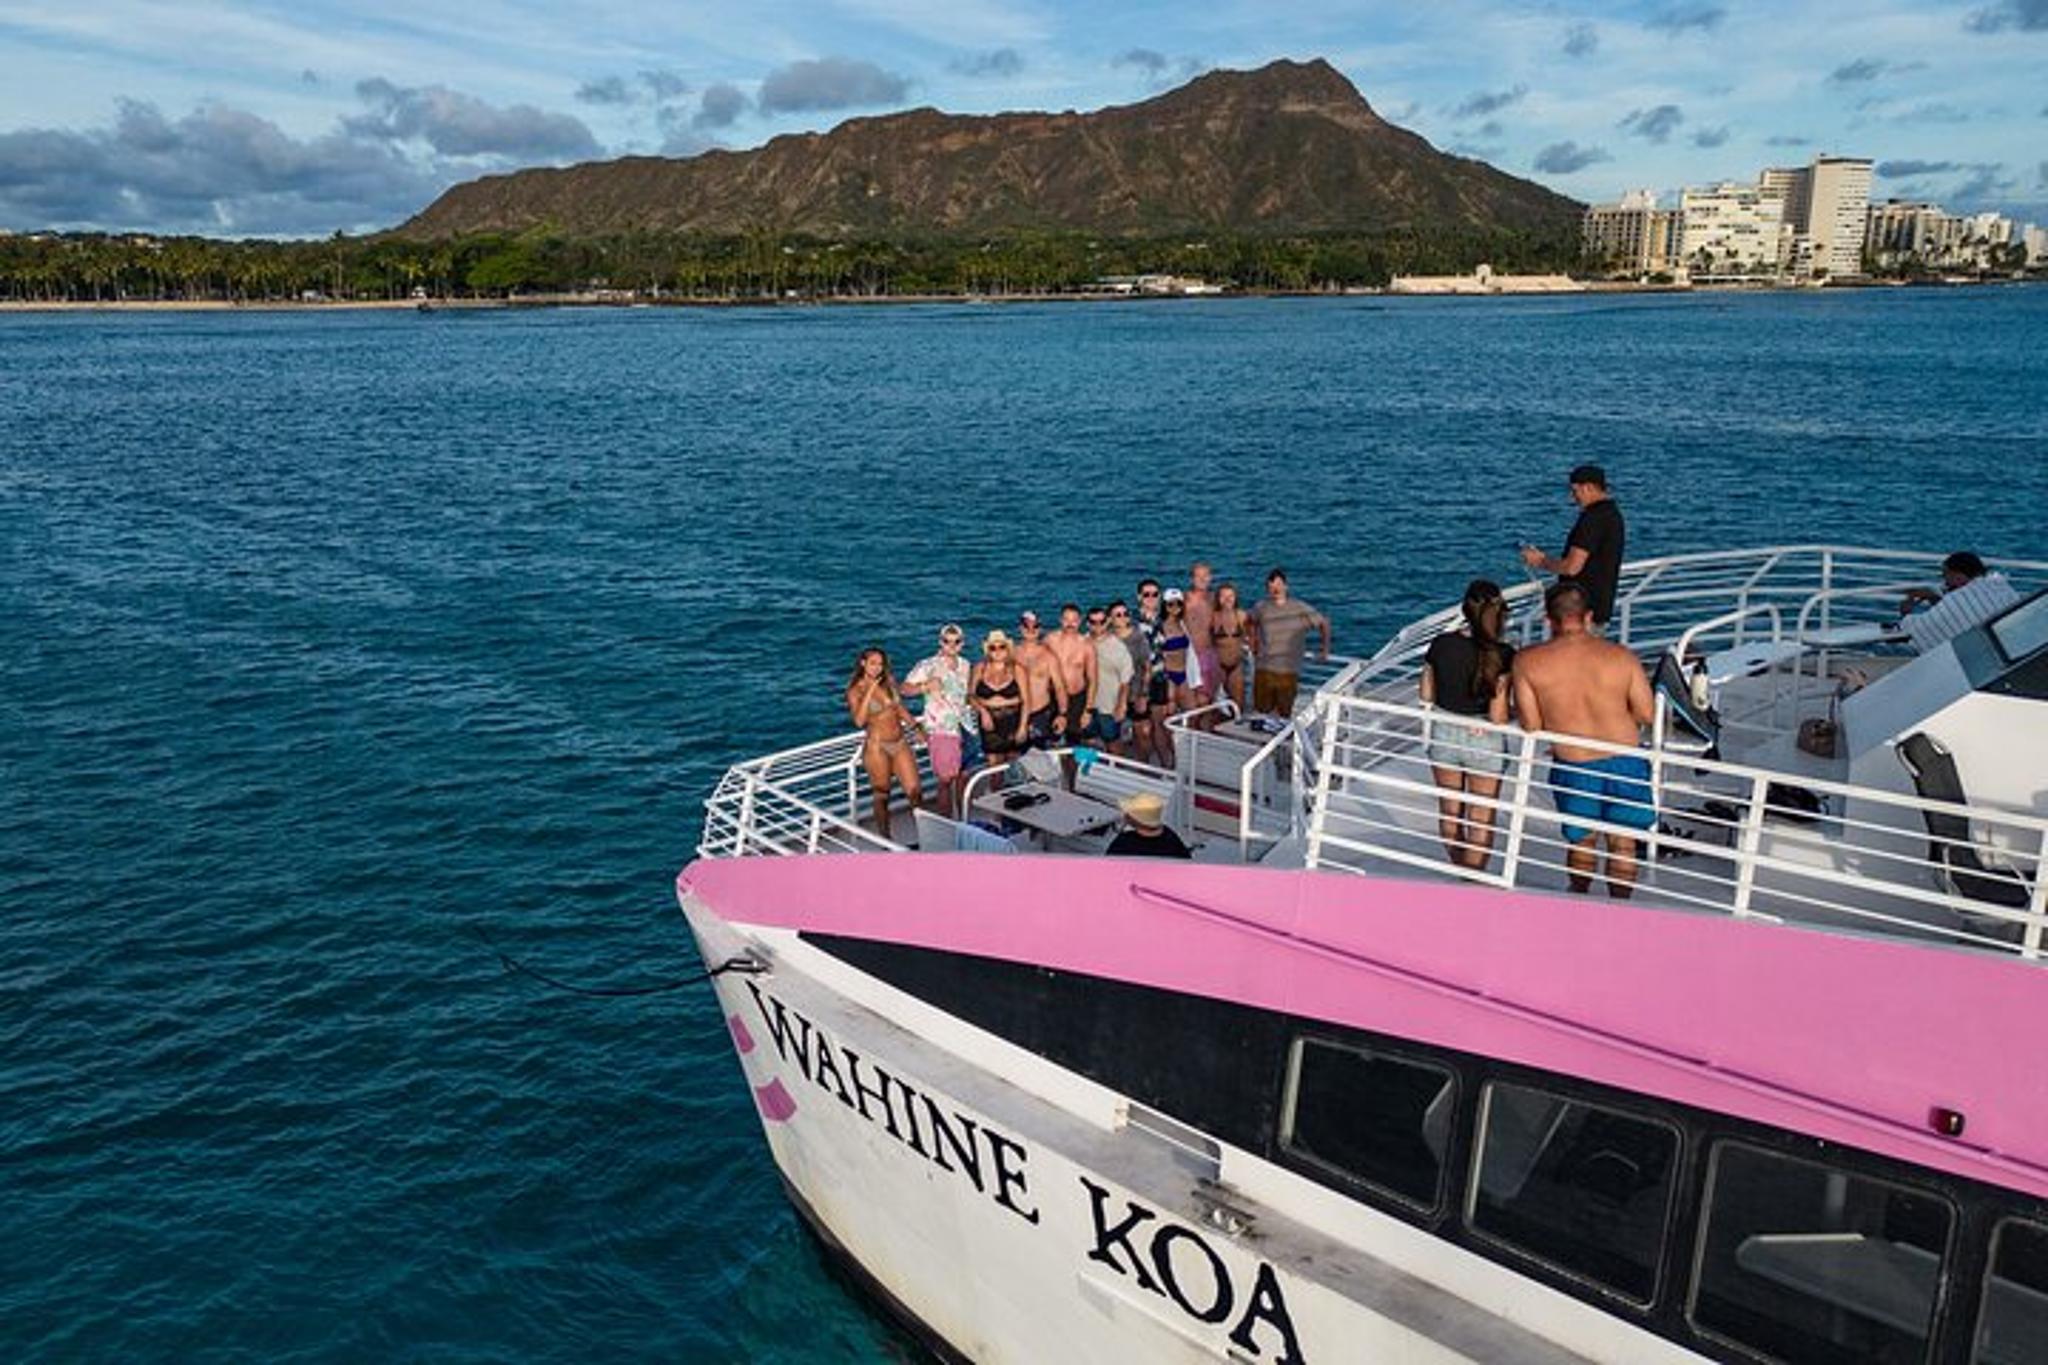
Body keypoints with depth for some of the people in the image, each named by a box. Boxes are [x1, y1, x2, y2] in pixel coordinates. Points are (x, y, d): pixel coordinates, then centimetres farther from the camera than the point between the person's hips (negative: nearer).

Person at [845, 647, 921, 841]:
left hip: (900, 743, 4)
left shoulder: (889, 681, 7)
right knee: (882, 796, 5)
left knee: (915, 790, 1)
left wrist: (916, 726, 12)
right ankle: (885, 837, 18)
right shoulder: (855, 691, -7)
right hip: (877, 746, -4)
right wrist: (869, 691, -22)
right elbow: (859, 721, -22)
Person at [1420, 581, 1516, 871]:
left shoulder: (1440, 645, -10)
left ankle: (1460, 871, 40)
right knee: (1481, 818, 14)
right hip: (1484, 740, -3)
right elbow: (1498, 715, -19)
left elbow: (1426, 697, -1)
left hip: (1443, 735, 3)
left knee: (1450, 811, 22)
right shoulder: (1502, 654, -19)